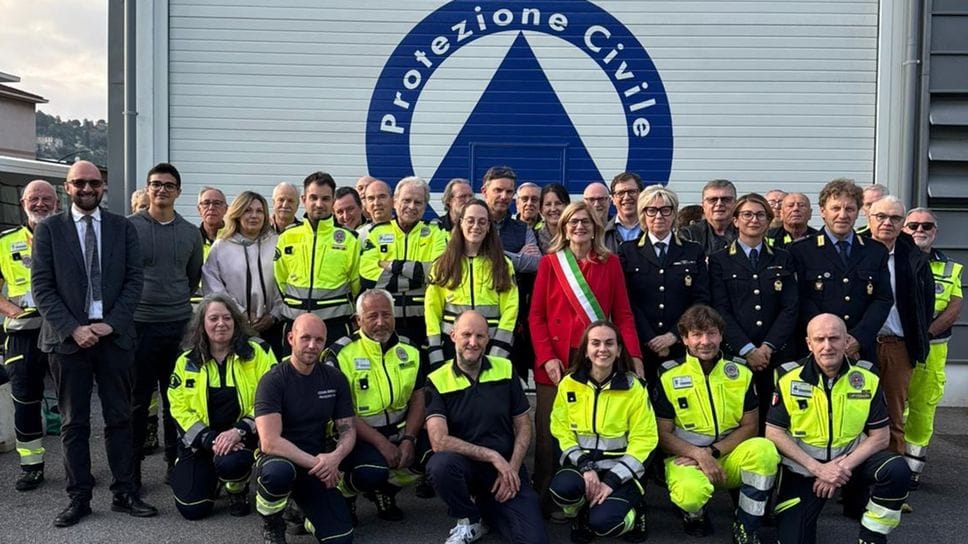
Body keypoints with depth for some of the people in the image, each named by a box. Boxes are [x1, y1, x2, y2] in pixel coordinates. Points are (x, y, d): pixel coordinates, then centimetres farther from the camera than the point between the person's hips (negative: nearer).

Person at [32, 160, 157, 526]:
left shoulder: (123, 228, 7)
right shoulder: (48, 229, 4)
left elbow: (134, 280, 3)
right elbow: (41, 287, -1)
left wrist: (110, 323, -9)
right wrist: (73, 329, -11)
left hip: (115, 335, 1)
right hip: (67, 336, -1)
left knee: (119, 417, 6)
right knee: (74, 422, 6)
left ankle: (124, 493, 15)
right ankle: (79, 498, 15)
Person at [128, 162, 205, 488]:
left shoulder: (191, 233, 8)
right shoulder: (129, 227, -3)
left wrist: (178, 301, 13)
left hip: (180, 325, 3)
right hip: (140, 325, -3)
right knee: (138, 400, 4)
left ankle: (177, 462, 21)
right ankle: (131, 467, 15)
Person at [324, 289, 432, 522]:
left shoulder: (409, 351, 6)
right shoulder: (341, 355, -10)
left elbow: (418, 399, 6)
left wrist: (409, 439, -11)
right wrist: (380, 442, -22)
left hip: (400, 431, 6)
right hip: (358, 436, -5)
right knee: (372, 471, -34)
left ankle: (386, 490, 12)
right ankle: (344, 494, 5)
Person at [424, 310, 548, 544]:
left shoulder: (505, 370, 2)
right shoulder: (437, 382, -7)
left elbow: (523, 426, 6)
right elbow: (439, 441, -19)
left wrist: (512, 468, -9)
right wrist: (493, 456, -18)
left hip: (507, 467, 2)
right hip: (465, 466, -2)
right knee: (440, 463, -37)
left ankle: (485, 506, 14)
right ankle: (469, 520, -4)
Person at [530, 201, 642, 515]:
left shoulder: (611, 263, 10)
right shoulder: (549, 263, 8)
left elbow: (623, 314, 6)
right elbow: (536, 316, 4)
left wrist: (633, 355, -8)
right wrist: (546, 357, -10)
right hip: (556, 361, 0)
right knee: (549, 433, 0)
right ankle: (544, 499, 13)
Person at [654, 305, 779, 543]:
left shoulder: (741, 373, 3)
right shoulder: (669, 377, -3)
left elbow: (749, 426, 2)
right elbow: (663, 434, -3)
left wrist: (713, 452, -13)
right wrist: (699, 455, -19)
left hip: (729, 455, 3)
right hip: (687, 456, -3)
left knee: (764, 449, -29)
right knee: (691, 493, -37)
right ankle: (695, 514, 4)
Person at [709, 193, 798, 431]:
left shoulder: (783, 259, 14)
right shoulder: (719, 260, 7)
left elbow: (790, 308, 6)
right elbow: (721, 310, -1)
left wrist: (768, 346, -7)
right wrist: (747, 349, -10)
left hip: (777, 355, 2)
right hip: (735, 355, -2)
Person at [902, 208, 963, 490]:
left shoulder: (950, 268, 14)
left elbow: (955, 308, 3)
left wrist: (926, 332, -12)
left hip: (932, 349, 3)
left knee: (923, 408, 5)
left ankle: (912, 468, 15)